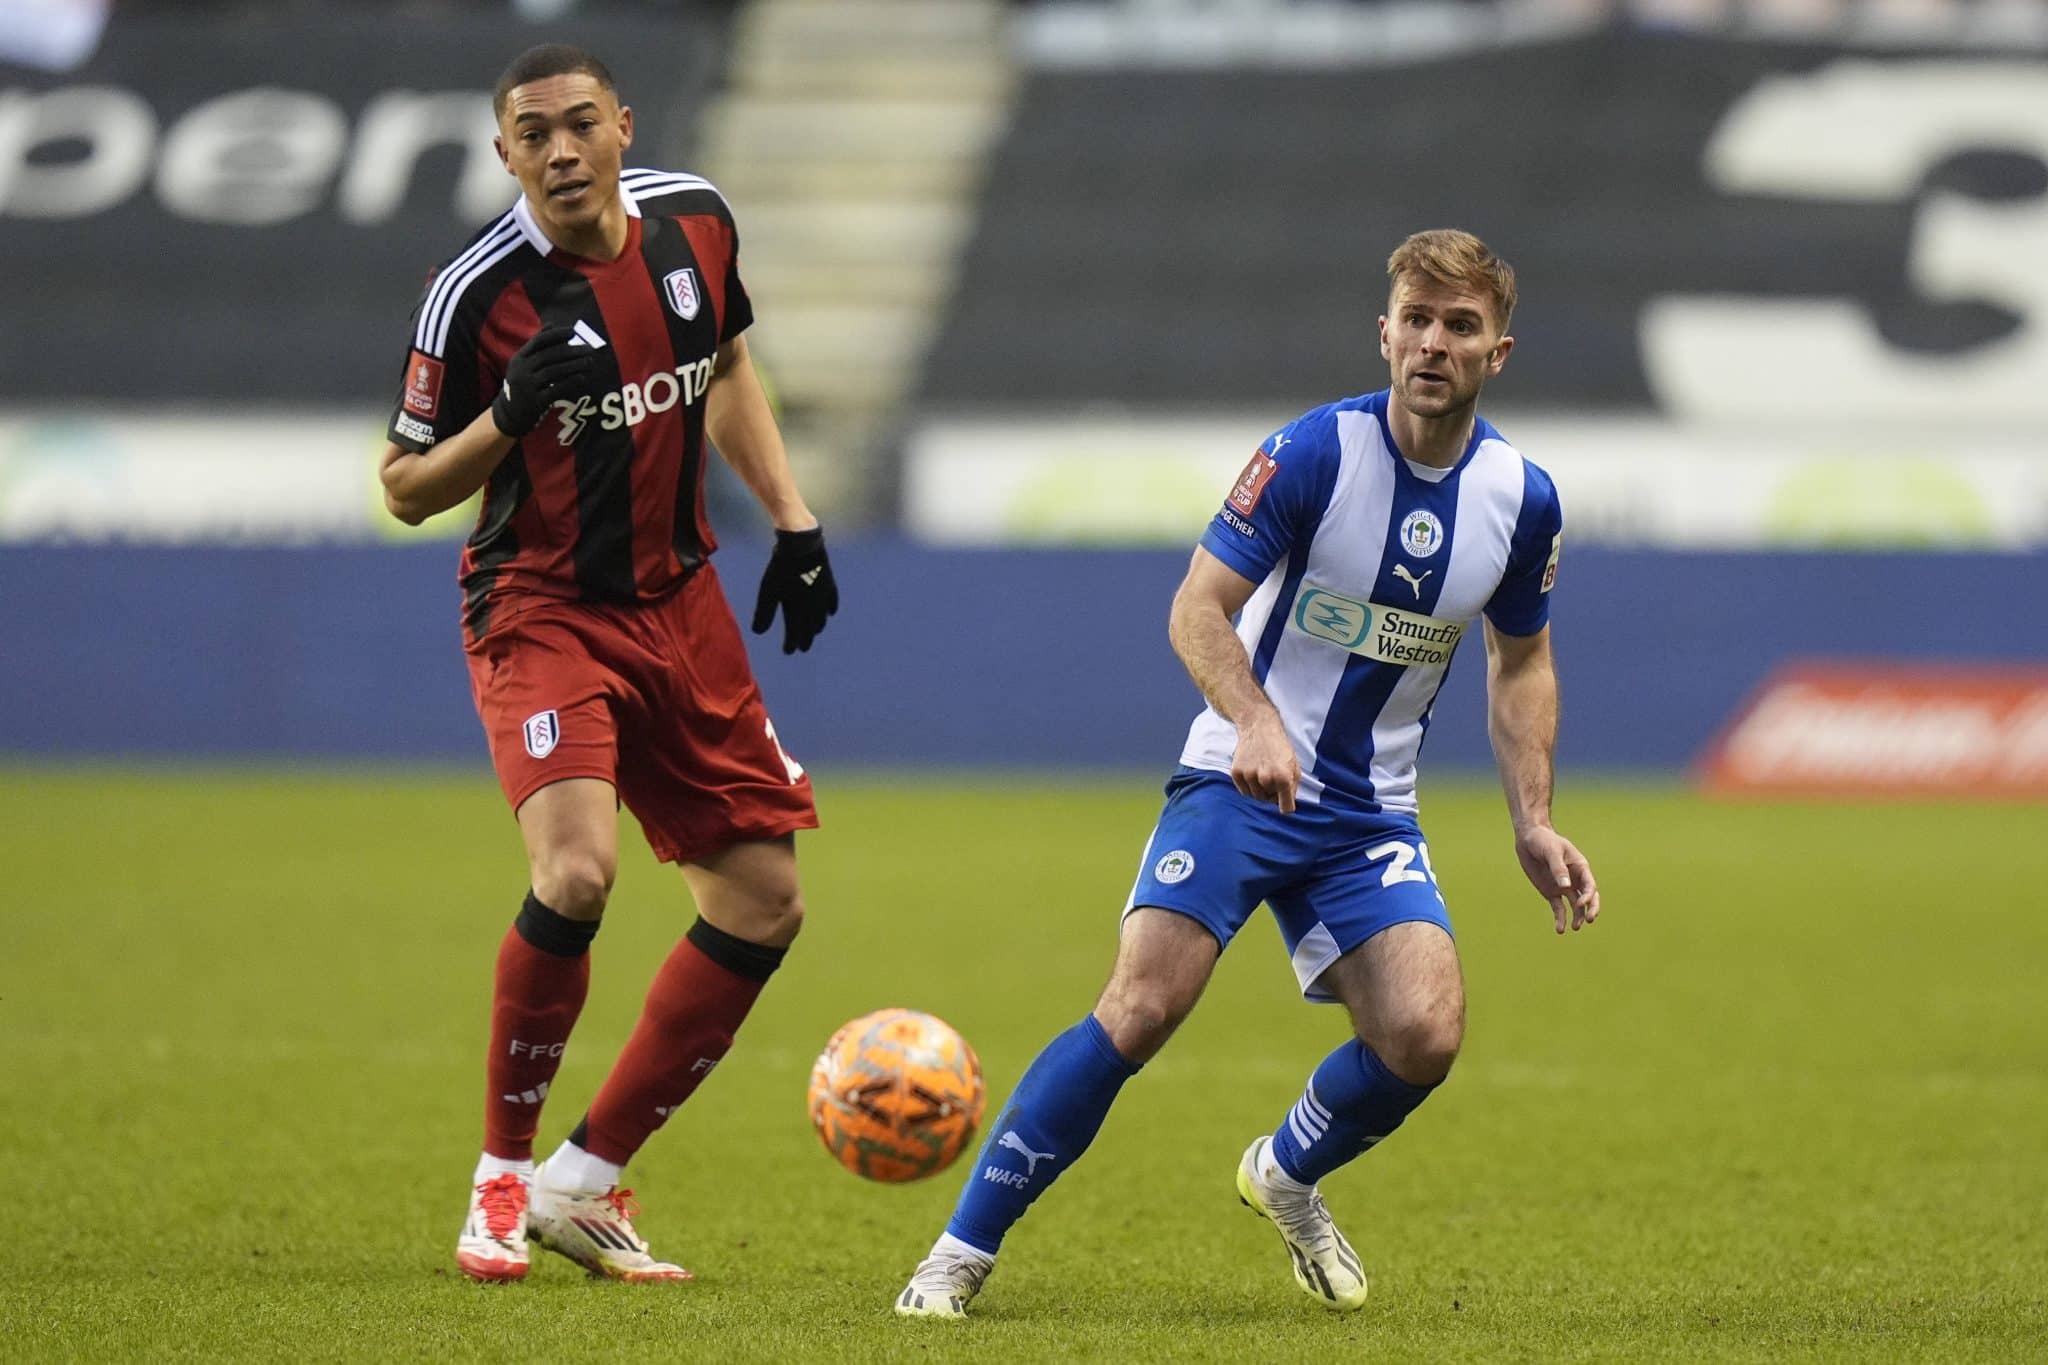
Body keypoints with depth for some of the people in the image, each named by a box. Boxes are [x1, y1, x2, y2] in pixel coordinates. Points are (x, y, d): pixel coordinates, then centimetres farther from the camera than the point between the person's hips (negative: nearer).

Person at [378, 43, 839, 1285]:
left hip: (679, 602, 6)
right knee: (577, 873, -28)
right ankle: (503, 1178, -8)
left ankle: (587, 1182, 13)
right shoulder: (477, 293, -15)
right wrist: (508, 413, -25)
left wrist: (793, 519, 10)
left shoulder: (694, 220, -1)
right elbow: (405, 490, -7)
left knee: (765, 905, 2)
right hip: (542, 612, -6)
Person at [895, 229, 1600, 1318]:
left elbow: (1520, 666, 14)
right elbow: (1198, 609, -13)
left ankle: (1286, 1176, 17)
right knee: (1142, 1009, -21)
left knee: (1423, 1035, -17)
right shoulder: (1315, 451, -14)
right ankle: (961, 1250, -10)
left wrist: (1533, 825, 5)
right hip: (1239, 781, -4)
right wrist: (1256, 720, -31)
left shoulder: (1521, 497, -1)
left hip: (1372, 813, 4)